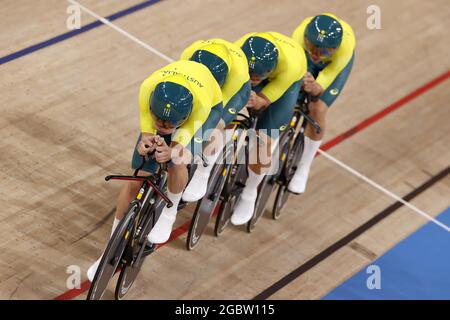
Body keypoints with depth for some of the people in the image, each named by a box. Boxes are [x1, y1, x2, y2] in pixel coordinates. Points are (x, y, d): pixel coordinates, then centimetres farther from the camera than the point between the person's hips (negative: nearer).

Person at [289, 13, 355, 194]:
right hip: (304, 59, 2)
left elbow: (325, 80, -43)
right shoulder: (301, 34, -43)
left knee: (317, 111, -14)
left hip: (336, 62, -1)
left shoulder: (345, 45, -44)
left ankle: (304, 169, 6)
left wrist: (315, 89, -65)